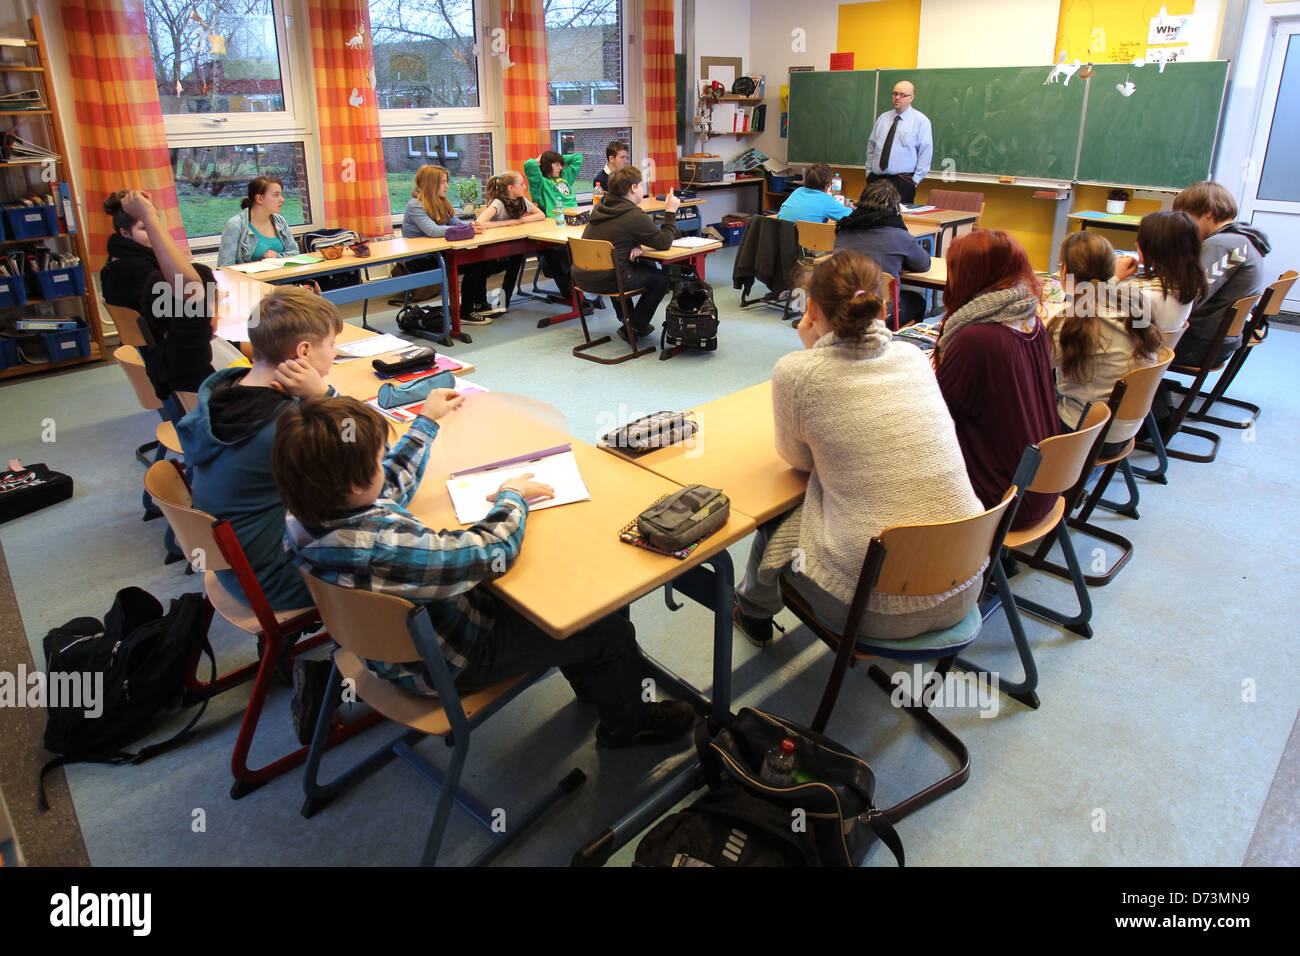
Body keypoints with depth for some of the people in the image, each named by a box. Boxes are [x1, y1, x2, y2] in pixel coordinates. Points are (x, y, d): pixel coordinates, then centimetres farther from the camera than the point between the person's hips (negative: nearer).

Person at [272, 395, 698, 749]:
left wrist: (425, 421, 16)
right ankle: (627, 722, 31)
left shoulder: (304, 518, -14)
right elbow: (493, 552, -33)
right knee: (612, 631, 1)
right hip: (452, 662, -9)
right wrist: (511, 497, -12)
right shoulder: (385, 549, -43)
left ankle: (592, 686, 43)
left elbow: (394, 481, 6)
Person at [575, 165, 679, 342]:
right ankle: (634, 328, 12)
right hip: (606, 280, -8)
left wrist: (634, 245, 5)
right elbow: (664, 242, -5)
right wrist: (670, 212, 6)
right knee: (661, 278, 8)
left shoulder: (600, 208, 11)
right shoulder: (634, 216, -14)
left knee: (638, 267, 34)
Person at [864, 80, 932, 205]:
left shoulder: (921, 120, 1)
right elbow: (871, 147, 18)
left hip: (903, 182, -4)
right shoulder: (882, 118, 15)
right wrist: (869, 172, 10)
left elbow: (926, 152, -3)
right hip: (875, 179, 4)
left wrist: (916, 180, -9)